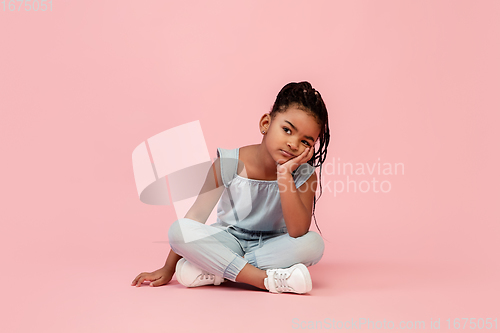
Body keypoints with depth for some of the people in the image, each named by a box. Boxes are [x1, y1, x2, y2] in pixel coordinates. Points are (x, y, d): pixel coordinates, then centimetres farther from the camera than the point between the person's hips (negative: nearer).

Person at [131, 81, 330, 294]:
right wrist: (168, 268, -9)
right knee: (179, 229, -28)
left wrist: (284, 174, -34)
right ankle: (267, 280, -30)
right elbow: (197, 215, -11)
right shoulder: (229, 164, -16)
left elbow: (298, 232, -29)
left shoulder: (304, 176, -15)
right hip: (228, 243, 0)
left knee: (313, 244, -30)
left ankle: (216, 272, -26)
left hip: (270, 247, 1)